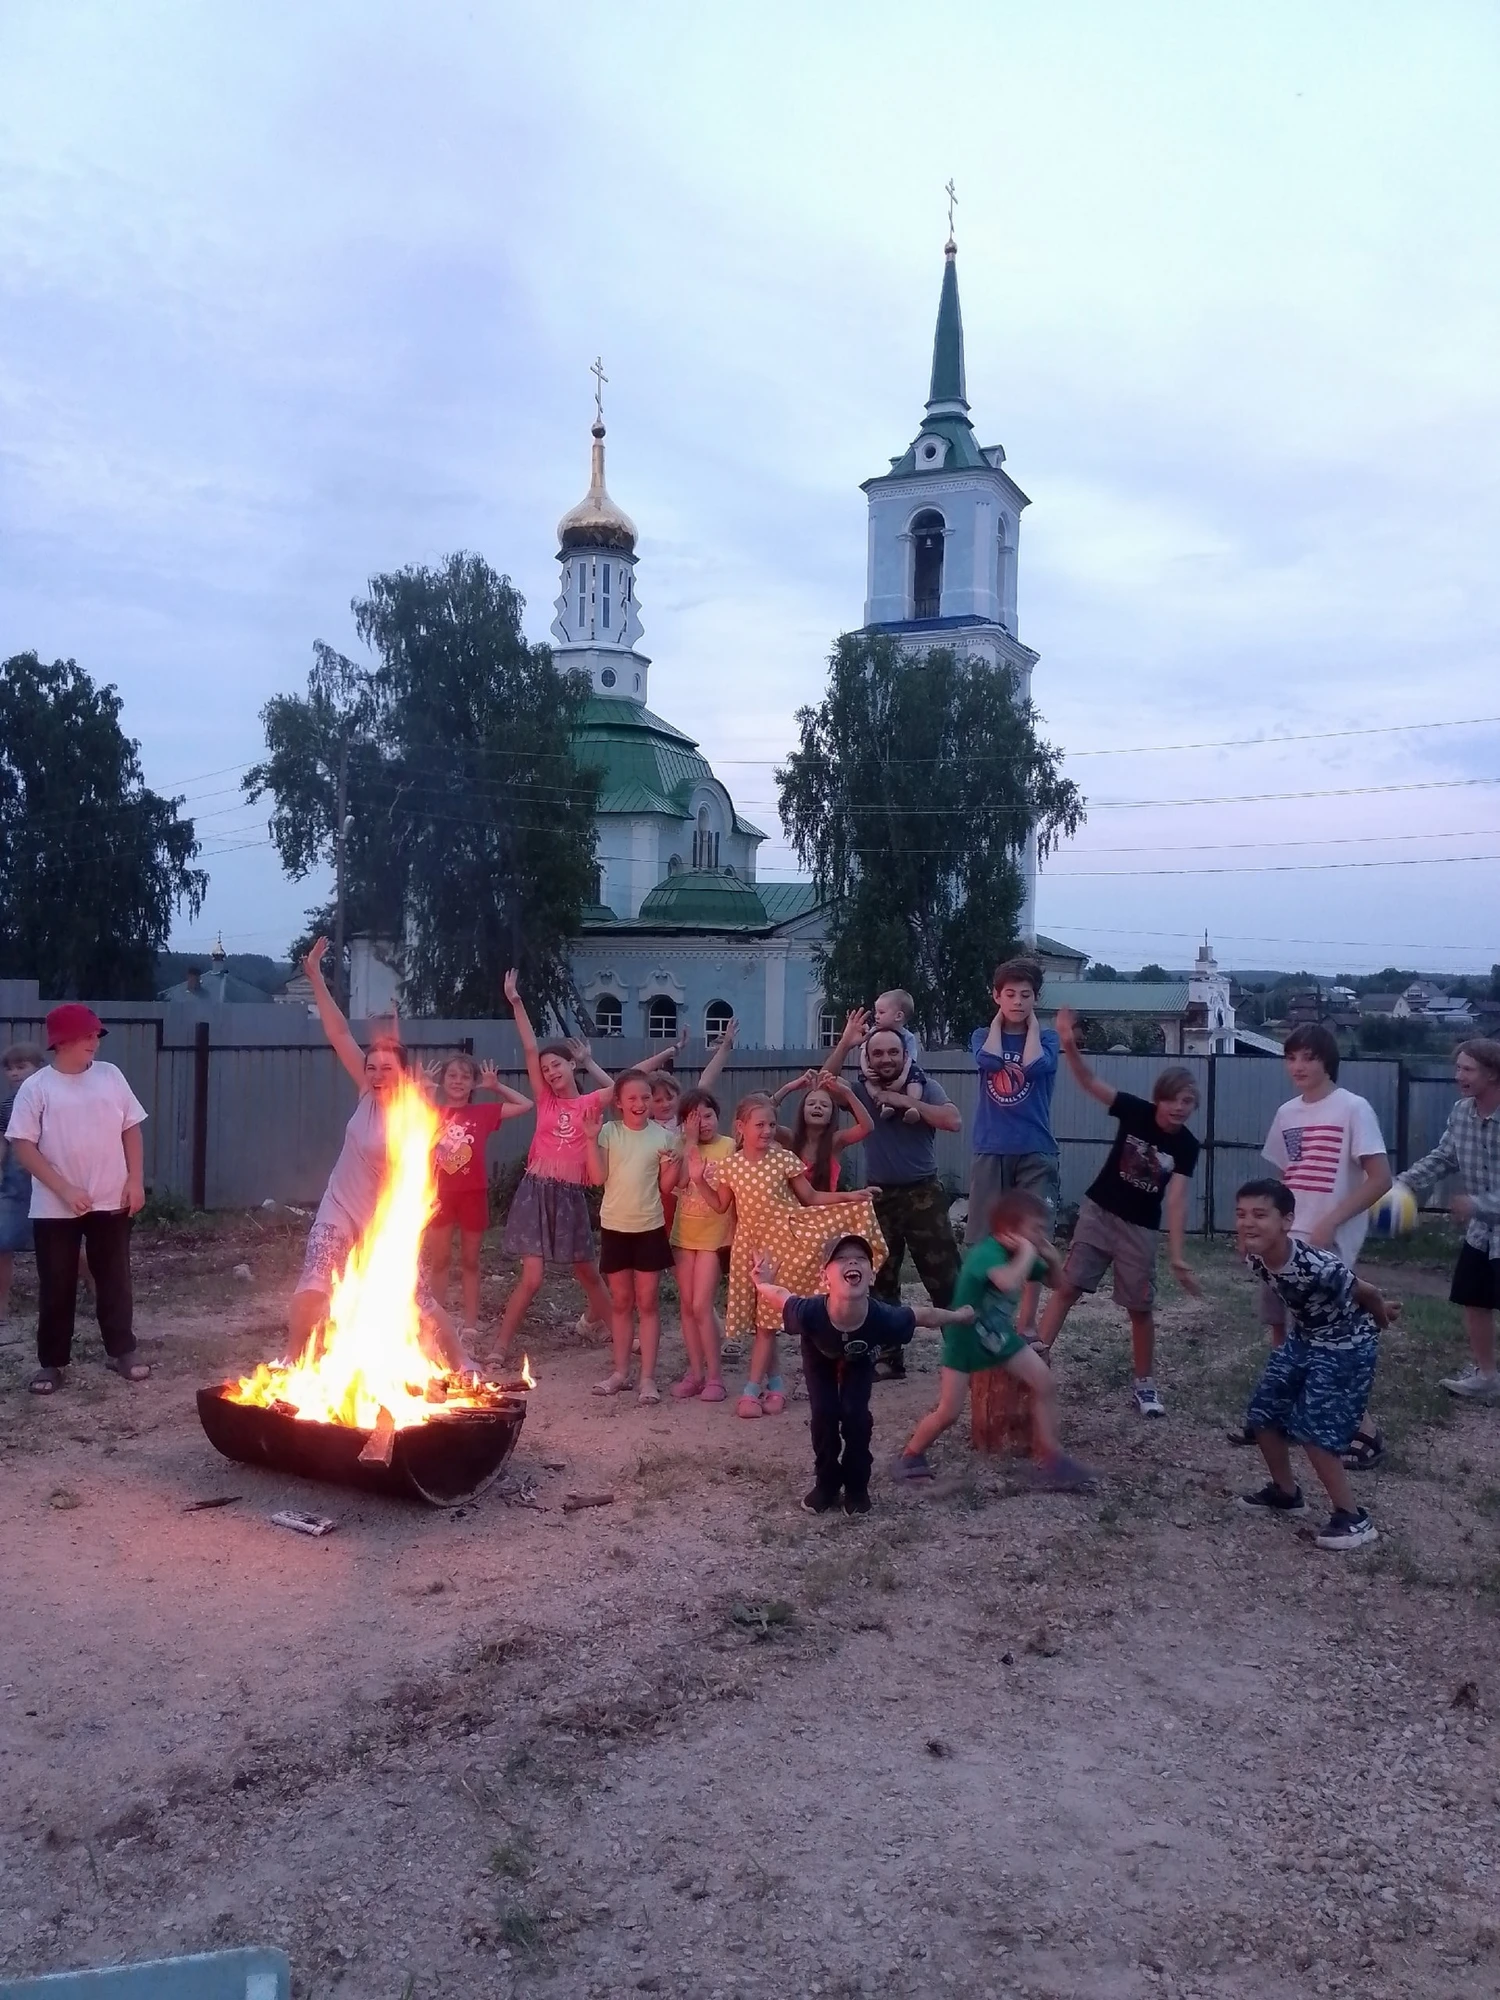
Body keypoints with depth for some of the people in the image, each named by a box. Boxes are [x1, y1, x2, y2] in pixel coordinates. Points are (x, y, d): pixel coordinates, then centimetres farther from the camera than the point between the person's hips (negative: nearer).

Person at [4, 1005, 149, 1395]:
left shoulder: (109, 1075, 4)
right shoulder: (36, 1087, -6)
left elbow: (131, 1129, 9)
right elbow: (22, 1146, -9)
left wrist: (136, 1180, 0)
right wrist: (64, 1189, -16)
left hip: (111, 1202, 2)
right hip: (55, 1208, -2)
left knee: (115, 1279, 10)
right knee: (56, 1286, 7)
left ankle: (122, 1350, 22)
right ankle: (52, 1361, 19)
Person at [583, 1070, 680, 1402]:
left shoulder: (664, 1136, -3)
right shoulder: (608, 1131, -3)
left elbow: (666, 1186, 1)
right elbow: (598, 1177, -11)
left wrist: (675, 1165, -18)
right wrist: (591, 1139, -18)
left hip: (649, 1227, -1)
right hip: (614, 1226, 1)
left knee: (648, 1303, 4)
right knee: (621, 1302, 11)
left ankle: (648, 1376, 8)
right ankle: (621, 1371, 21)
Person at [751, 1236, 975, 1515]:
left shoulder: (884, 1318, -43)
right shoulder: (809, 1313, -47)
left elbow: (925, 1315, -21)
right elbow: (779, 1296, -23)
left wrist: (959, 1316, -7)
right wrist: (763, 1285, -39)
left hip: (859, 1359, 1)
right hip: (820, 1357, 0)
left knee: (856, 1416, -12)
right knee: (824, 1415, -10)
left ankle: (856, 1486, 14)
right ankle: (827, 1483, 16)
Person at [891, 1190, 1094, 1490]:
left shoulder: (1020, 1255, -4)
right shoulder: (988, 1252, -30)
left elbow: (1056, 1283, 9)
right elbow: (1008, 1282, -52)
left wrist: (1052, 1258, -12)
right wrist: (1027, 1252, -36)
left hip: (1000, 1336, 7)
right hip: (965, 1337, -7)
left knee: (1044, 1383, -3)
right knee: (948, 1412, -5)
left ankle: (1050, 1459, 5)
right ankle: (911, 1456, 18)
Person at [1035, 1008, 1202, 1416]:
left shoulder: (1186, 1146, -12)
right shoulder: (1136, 1111, -13)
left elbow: (1176, 1200, -18)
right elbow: (1089, 1083, -21)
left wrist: (1177, 1256, -27)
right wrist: (1070, 1046, -40)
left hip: (1141, 1229, 0)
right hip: (1098, 1212, 0)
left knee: (1140, 1308, 7)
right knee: (1068, 1287, -4)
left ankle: (1143, 1385, 19)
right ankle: (1036, 1355, -1)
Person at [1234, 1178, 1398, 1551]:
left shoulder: (1317, 1265, -38)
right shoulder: (1254, 1258, -16)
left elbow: (1366, 1293, -17)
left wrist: (1381, 1320, 2)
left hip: (1347, 1347, -8)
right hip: (1303, 1338, 8)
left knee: (1315, 1431, -11)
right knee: (1263, 1413, 10)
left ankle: (1352, 1518, 6)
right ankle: (1286, 1492, 31)